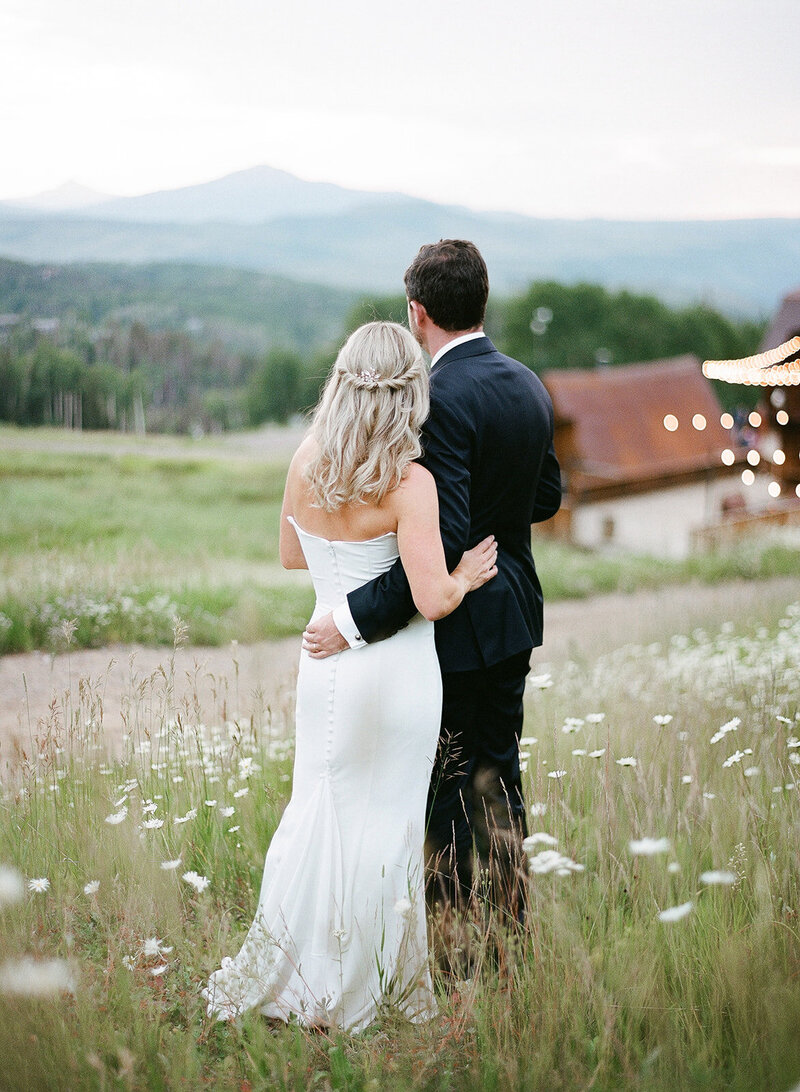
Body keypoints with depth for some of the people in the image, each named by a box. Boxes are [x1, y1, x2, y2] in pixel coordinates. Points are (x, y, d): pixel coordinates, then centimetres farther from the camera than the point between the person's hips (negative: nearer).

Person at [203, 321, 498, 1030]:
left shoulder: (306, 462, -3)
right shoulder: (409, 483, -20)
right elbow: (432, 600, -24)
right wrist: (466, 576, -5)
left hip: (325, 661, 5)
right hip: (395, 672, -5)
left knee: (317, 807, 18)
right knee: (382, 823, 9)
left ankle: (282, 972, 25)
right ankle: (354, 992, 21)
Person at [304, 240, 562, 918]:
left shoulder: (440, 398, -23)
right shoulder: (529, 386, 3)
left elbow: (444, 540, -29)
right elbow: (546, 496, 15)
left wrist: (356, 620, -27)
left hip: (454, 626, -8)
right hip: (514, 616, 8)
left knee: (442, 792, 5)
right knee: (496, 778, 18)